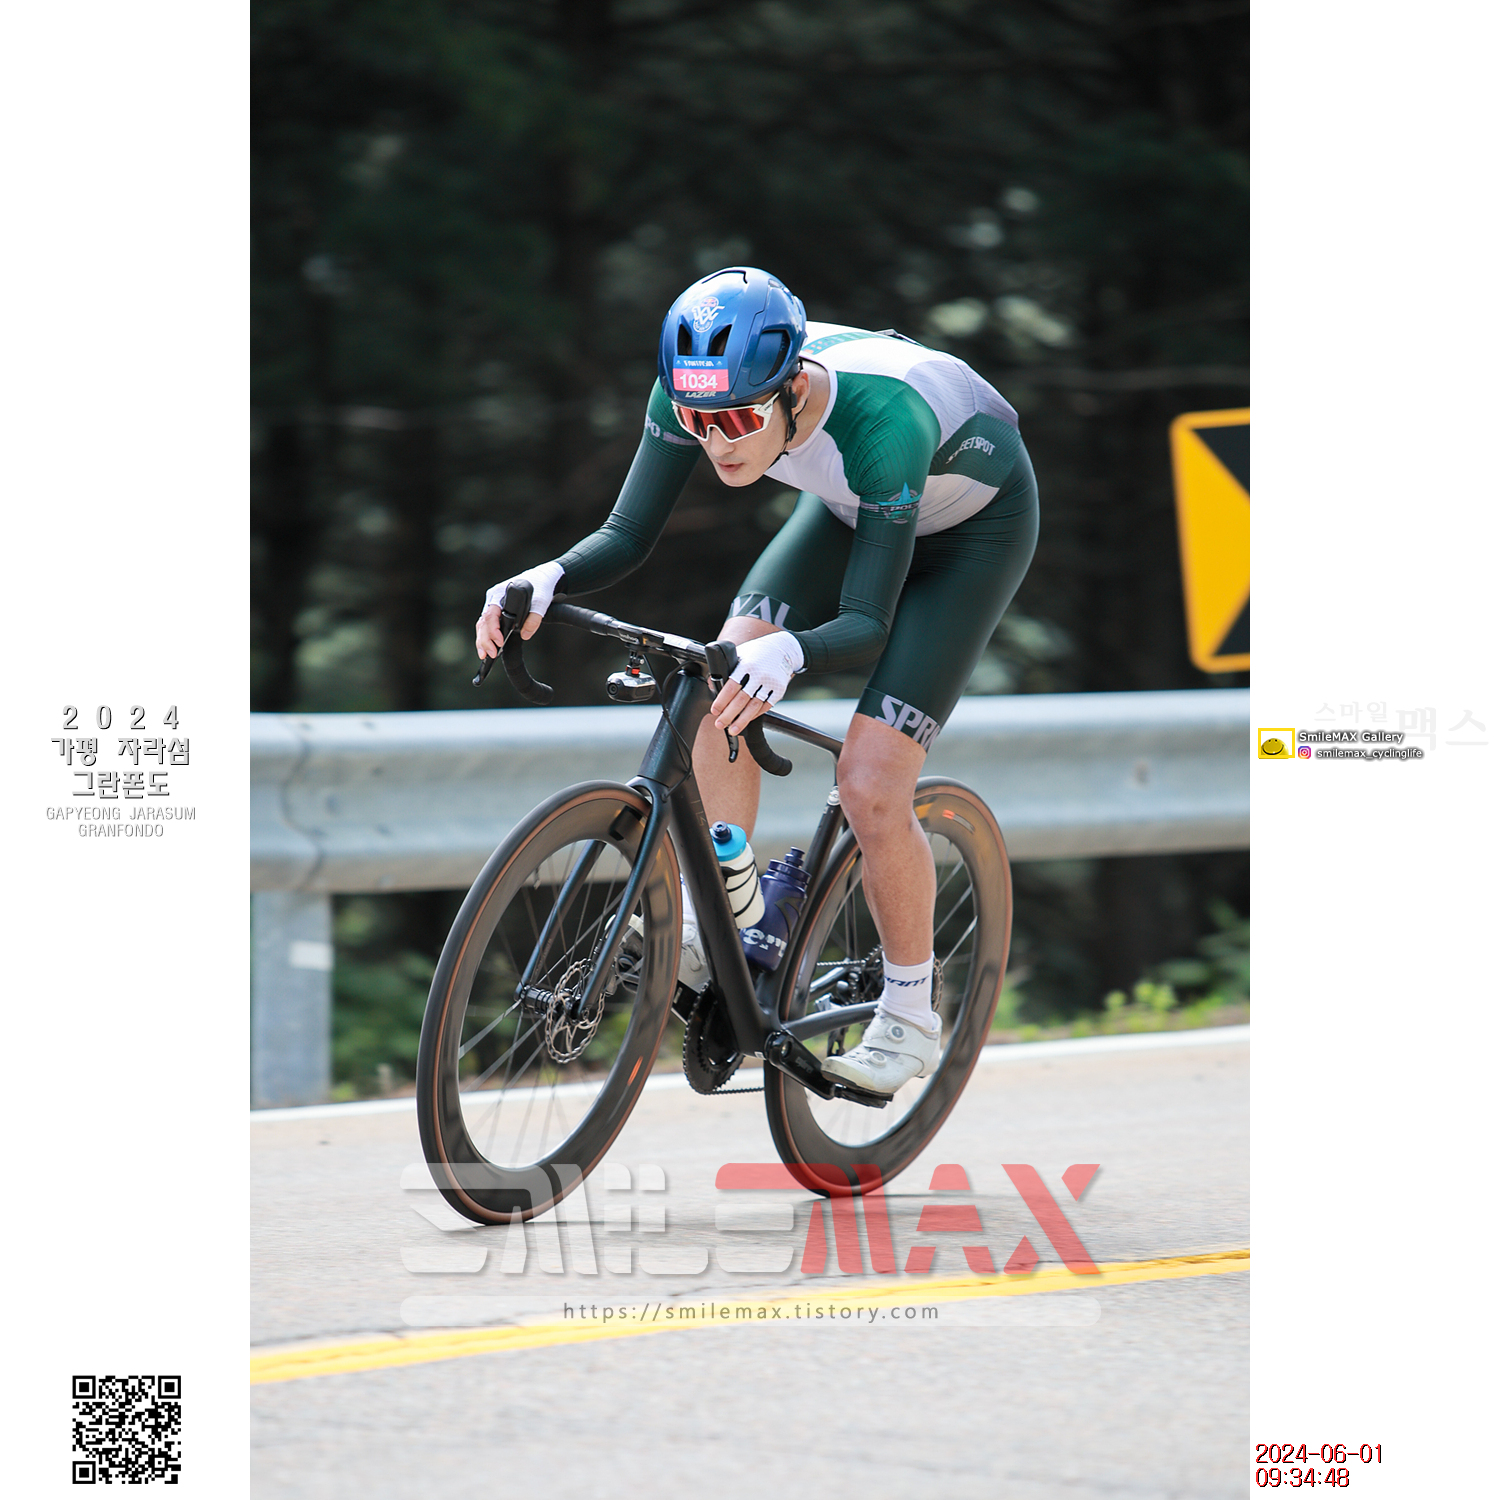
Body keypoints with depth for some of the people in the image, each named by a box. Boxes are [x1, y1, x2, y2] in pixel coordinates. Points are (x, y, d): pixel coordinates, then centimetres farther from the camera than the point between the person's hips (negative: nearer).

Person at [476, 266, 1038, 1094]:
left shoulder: (880, 419, -43)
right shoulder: (699, 385, -28)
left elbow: (866, 624, -38)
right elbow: (626, 537, -20)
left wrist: (788, 652, -58)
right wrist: (546, 580, -40)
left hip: (973, 522, -6)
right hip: (852, 504, 6)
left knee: (870, 789, -15)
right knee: (719, 686, -18)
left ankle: (910, 1019, 5)